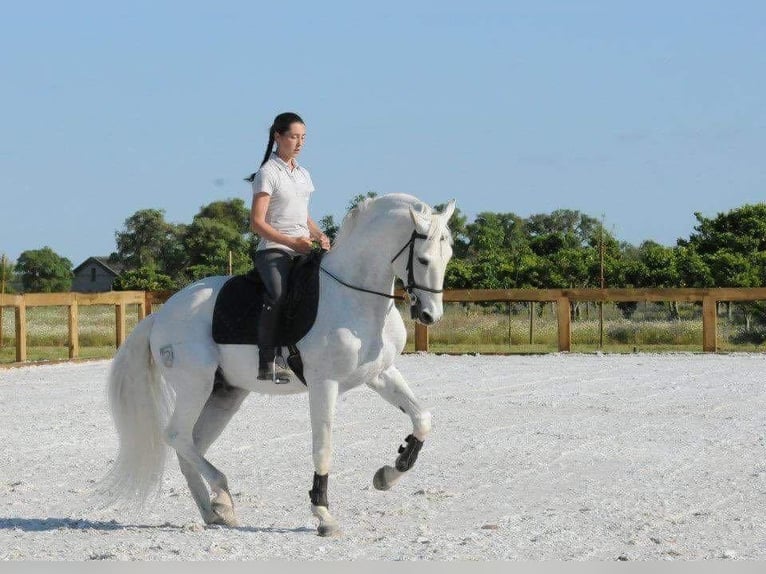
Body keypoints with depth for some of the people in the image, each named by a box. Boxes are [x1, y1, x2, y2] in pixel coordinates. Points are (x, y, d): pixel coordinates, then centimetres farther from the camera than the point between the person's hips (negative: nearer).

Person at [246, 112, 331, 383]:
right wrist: (292, 241, -19)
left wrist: (319, 236, 7)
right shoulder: (268, 173, -3)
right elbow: (257, 222, -10)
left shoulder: (303, 174, 20)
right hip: (273, 251, -8)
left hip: (303, 251, 8)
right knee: (278, 294, -33)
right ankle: (267, 362, -34)